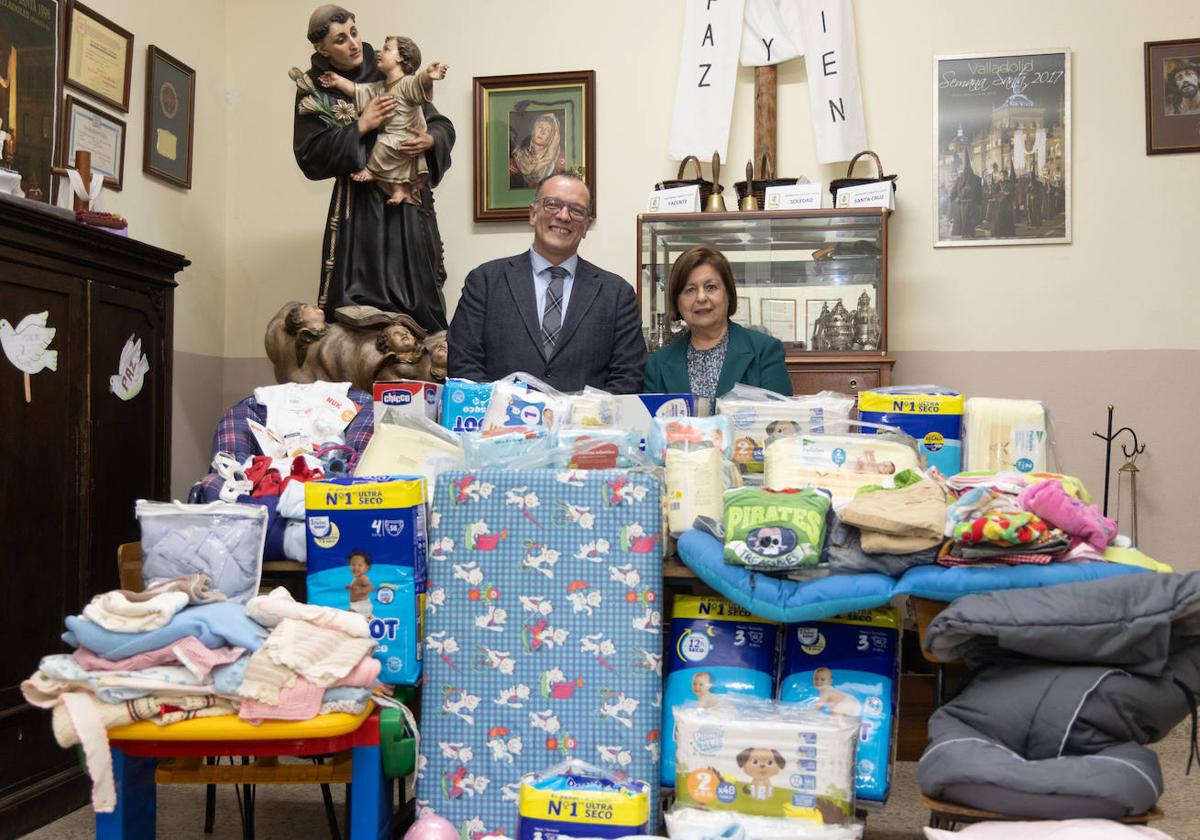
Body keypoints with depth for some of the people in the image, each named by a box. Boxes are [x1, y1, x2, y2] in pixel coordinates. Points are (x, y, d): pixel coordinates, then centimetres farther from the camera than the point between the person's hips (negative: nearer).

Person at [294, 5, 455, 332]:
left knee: (419, 293, -5)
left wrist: (429, 140, -15)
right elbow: (310, 157, -6)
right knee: (357, 300, -7)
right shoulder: (315, 90, 2)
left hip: (410, 202, 2)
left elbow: (443, 126, 8)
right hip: (359, 206, -1)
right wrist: (360, 127, -13)